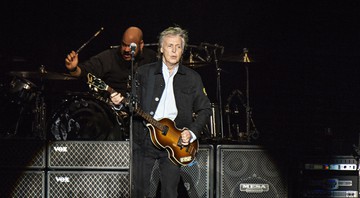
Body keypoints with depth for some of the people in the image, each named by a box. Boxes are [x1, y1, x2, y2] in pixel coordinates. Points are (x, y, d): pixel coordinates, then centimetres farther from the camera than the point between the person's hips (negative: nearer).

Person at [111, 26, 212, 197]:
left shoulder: (192, 78, 8)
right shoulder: (144, 72, 7)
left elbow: (205, 109, 10)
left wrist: (192, 132, -3)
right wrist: (120, 103, -15)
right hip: (144, 139, 0)